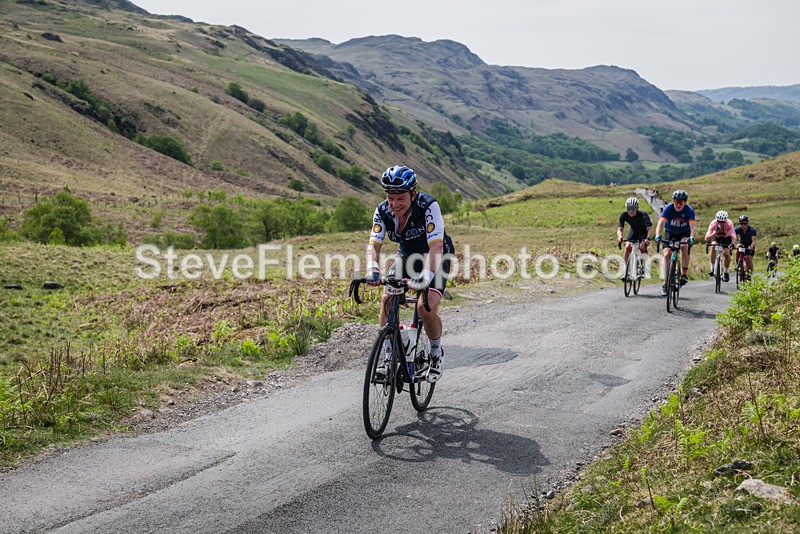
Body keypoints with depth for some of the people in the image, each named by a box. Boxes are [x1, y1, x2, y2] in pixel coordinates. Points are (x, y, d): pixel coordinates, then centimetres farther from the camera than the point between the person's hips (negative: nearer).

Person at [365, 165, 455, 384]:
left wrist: (426, 276, -55)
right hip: (407, 256, 4)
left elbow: (436, 247, -40)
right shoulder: (383, 211, -19)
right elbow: (374, 245, -24)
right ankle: (389, 356, -1)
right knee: (387, 300, -16)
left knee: (426, 308, -22)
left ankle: (436, 354, 5)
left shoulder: (428, 206, -33)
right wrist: (372, 271, -45)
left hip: (435, 258, -4)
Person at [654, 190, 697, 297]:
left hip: (684, 233, -1)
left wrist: (692, 238, -55)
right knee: (667, 254, -16)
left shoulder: (689, 210, -24)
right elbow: (661, 223, -33)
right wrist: (658, 235, -51)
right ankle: (665, 283, -6)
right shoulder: (668, 208, -23)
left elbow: (693, 226, -35)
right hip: (670, 232, 1)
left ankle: (684, 274, -18)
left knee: (684, 246, -32)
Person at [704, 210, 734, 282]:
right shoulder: (713, 223, -32)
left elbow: (733, 236, -45)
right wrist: (715, 233, -54)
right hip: (716, 237, 0)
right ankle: (712, 268, -19)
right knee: (713, 247, -30)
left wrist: (732, 244, -65)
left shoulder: (729, 223, -33)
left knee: (726, 253, -21)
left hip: (727, 238, 0)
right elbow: (706, 239, -38)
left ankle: (726, 272, 2)